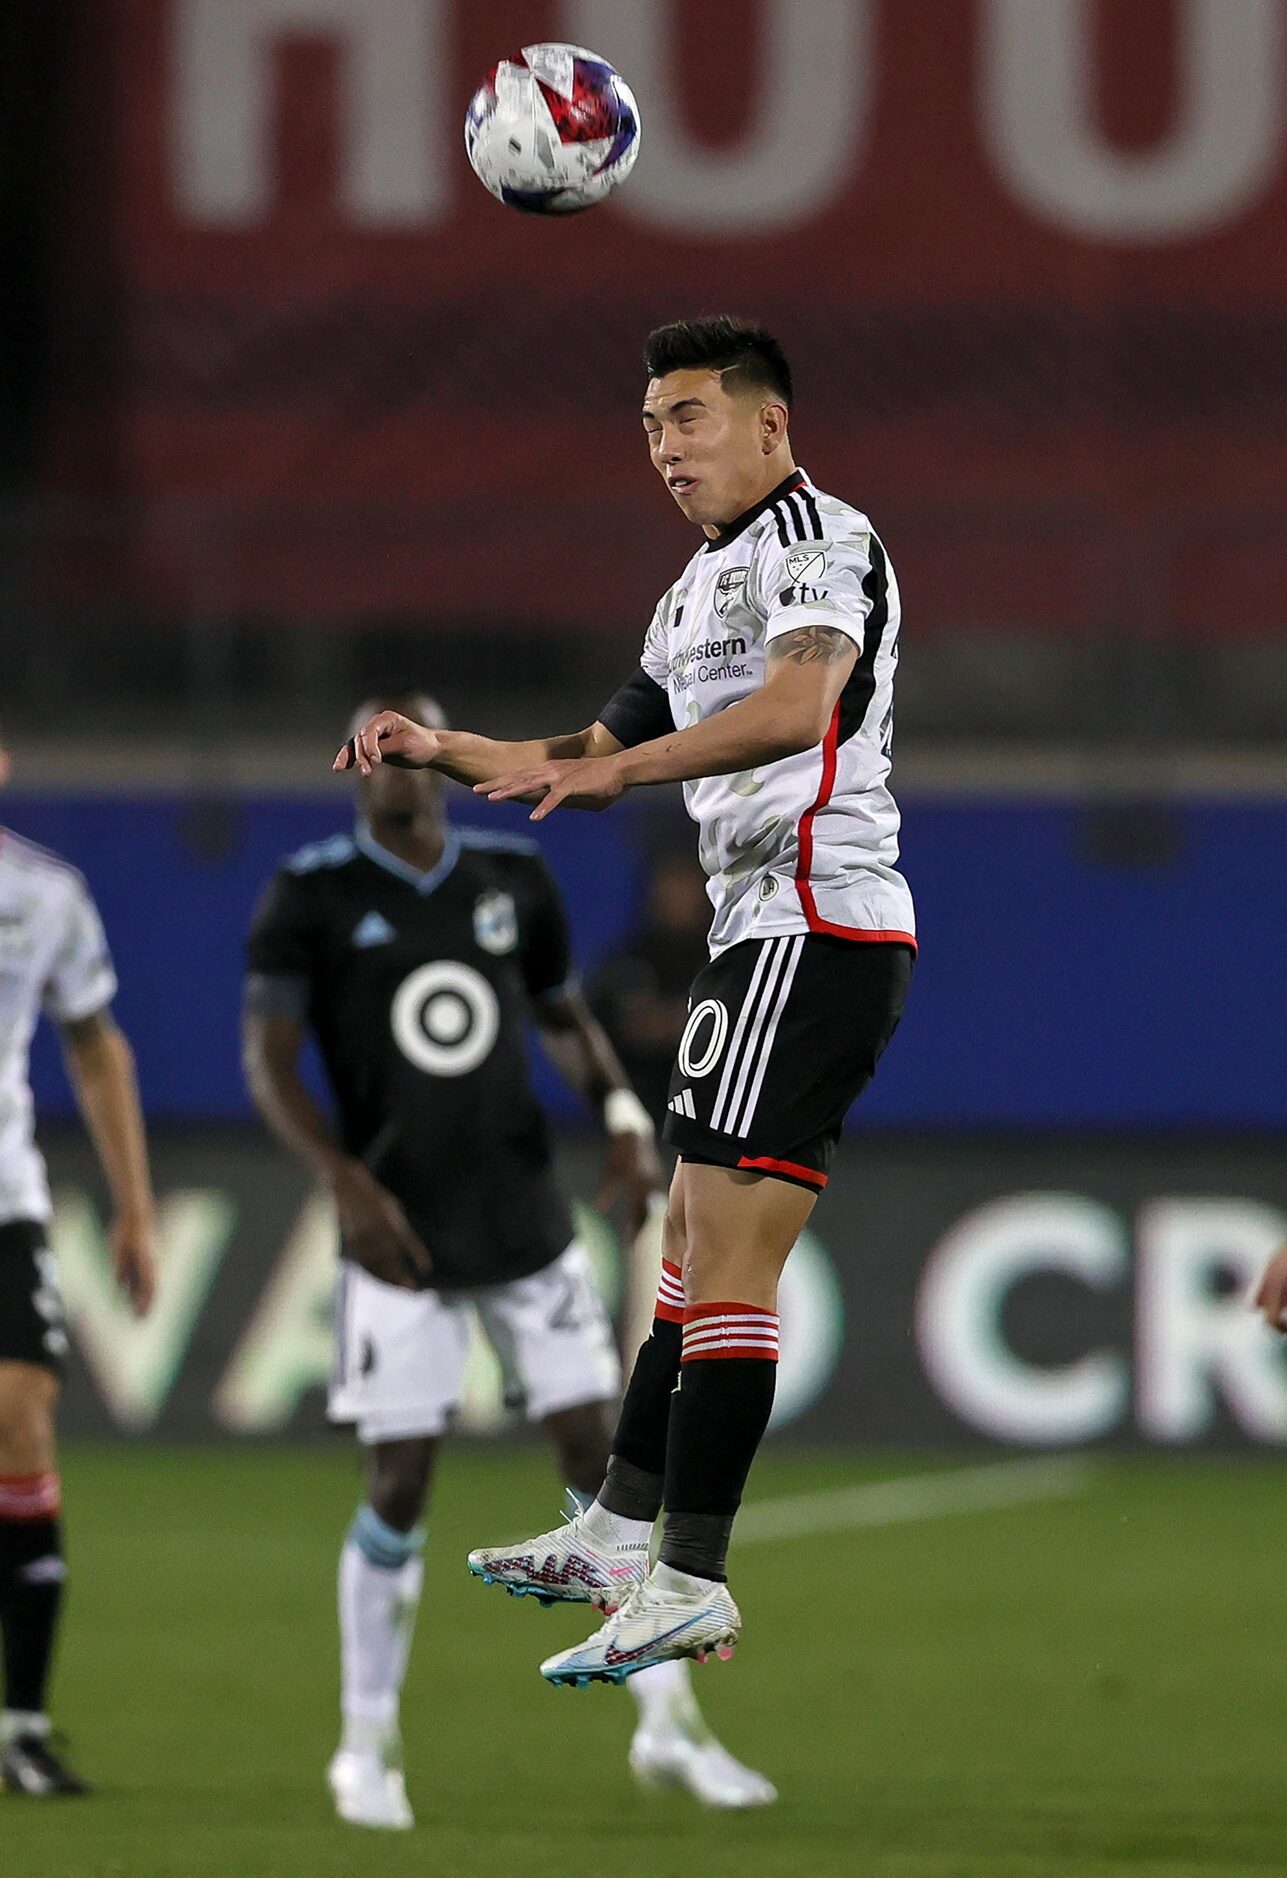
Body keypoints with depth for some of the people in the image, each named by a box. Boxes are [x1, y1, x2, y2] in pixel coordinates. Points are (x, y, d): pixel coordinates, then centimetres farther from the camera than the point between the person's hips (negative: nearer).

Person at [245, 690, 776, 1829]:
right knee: (398, 1485, -4)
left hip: (527, 1220, 3)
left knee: (600, 1451, 0)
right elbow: (268, 1060, -9)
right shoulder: (314, 898, -5)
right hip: (403, 1241, -3)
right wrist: (346, 1182, -23)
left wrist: (623, 1114, 1)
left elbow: (564, 1017, 20)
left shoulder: (514, 879, 7)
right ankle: (367, 1747, 11)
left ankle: (668, 1722, 8)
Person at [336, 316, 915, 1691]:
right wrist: (445, 750, 18)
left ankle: (691, 1584, -14)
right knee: (694, 1242, 15)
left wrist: (620, 765, -36)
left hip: (816, 929, -11)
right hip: (764, 938, 11)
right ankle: (620, 1533, 22)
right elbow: (598, 758, 32)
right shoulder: (696, 593, 23)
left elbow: (796, 705, -28)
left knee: (727, 1257, -13)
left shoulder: (818, 537, -9)